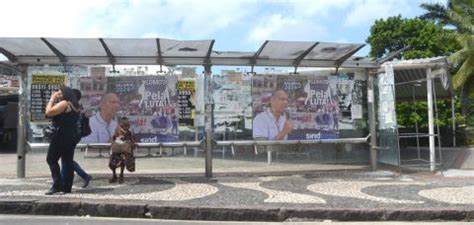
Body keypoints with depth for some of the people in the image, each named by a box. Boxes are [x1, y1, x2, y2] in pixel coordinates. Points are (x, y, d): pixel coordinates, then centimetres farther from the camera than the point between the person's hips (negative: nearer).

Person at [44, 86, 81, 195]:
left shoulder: (64, 103, -12)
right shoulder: (74, 105, 17)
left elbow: (48, 112, -16)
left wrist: (52, 99, -4)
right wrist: (54, 100, 18)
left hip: (62, 136, -9)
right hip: (72, 136, 9)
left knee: (51, 159, -2)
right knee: (68, 161, 8)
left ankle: (57, 185, -8)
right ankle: (67, 187, 9)